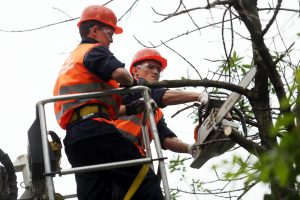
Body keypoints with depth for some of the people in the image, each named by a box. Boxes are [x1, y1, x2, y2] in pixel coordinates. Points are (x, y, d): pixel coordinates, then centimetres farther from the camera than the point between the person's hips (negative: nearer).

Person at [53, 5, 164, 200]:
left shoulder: (70, 62, 34)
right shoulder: (94, 50, 6)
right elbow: (120, 73, -15)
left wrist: (128, 109, 26)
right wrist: (131, 83, 7)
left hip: (73, 137, 9)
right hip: (95, 131, -9)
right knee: (146, 183, -10)